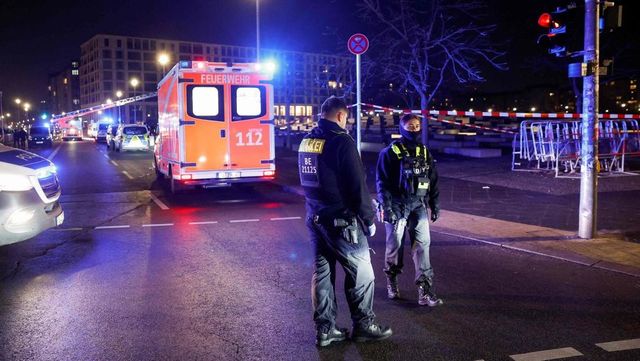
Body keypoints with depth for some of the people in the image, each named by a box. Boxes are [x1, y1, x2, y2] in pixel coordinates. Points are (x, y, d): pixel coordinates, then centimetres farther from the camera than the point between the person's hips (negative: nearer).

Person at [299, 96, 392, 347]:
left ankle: (325, 329, 19)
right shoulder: (341, 141, -16)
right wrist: (369, 218, -7)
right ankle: (363, 326, 17)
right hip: (341, 220, -8)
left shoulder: (306, 141, 9)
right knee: (361, 272, 6)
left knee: (322, 272, 12)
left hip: (315, 218, 8)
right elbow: (357, 186, -17)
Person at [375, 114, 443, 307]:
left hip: (418, 205, 4)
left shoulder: (424, 152, 10)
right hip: (397, 205, -3)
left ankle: (425, 289, -5)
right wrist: (386, 207, -14)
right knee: (395, 244, 6)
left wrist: (435, 205, 11)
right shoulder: (391, 152, -4)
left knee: (422, 243, -5)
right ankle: (391, 280, 28)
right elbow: (382, 181, -7)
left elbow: (433, 180, 15)